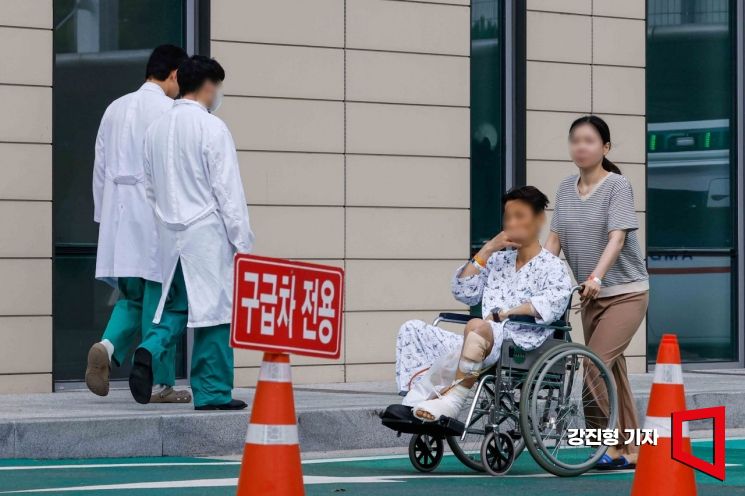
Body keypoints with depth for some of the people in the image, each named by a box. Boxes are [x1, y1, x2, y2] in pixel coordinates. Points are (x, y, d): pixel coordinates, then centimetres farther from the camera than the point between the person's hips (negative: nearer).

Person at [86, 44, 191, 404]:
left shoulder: (115, 109, 14)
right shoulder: (167, 111, -7)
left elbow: (100, 168, 16)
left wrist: (103, 217, 20)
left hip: (118, 212, 6)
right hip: (156, 211, -6)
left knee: (131, 295, 14)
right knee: (159, 296, -1)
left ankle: (108, 347, -12)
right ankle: (160, 383, 2)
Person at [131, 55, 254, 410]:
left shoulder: (157, 128, 10)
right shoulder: (211, 128, -11)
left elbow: (150, 189, 15)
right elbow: (228, 190, -12)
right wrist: (242, 241, -7)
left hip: (171, 235, 6)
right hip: (208, 233, -6)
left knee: (177, 304, 15)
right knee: (214, 308, 0)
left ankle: (150, 351, -11)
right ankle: (212, 392, 3)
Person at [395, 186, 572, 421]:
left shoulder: (552, 266, 7)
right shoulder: (498, 260, 27)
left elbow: (552, 304, -15)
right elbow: (463, 292, 17)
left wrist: (503, 313, -20)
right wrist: (486, 250, 11)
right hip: (487, 343, 7)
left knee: (476, 326, -39)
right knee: (413, 329, -5)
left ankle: (452, 399, -41)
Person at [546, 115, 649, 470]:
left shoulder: (617, 186, -11)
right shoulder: (566, 189, 7)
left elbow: (617, 238, -22)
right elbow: (555, 238, 5)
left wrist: (596, 277, -37)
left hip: (626, 292, -6)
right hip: (591, 294, 6)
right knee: (611, 372, 8)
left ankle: (614, 445, -9)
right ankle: (630, 451, 14)